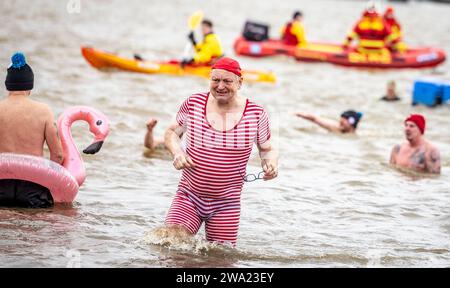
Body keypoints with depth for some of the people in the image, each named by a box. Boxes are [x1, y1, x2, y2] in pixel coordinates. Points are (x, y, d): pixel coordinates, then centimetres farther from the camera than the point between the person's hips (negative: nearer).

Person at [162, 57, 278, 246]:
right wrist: (177, 153, -8)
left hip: (226, 204, 0)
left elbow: (267, 149, 11)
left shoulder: (256, 114, -4)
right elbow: (172, 133, 13)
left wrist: (271, 163, -11)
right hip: (189, 197, 0)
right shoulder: (193, 103, -2)